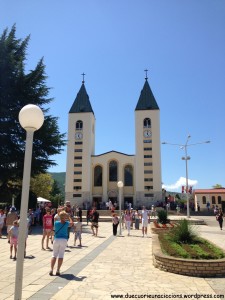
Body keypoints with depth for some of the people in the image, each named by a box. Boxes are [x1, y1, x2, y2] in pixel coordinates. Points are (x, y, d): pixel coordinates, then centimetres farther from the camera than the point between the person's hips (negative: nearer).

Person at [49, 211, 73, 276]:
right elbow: (71, 223, 17)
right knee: (61, 256, 4)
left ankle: (51, 270, 0)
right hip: (63, 240, -1)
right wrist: (69, 217, 25)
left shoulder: (56, 223, -2)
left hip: (56, 239, 1)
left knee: (54, 255, 8)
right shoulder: (66, 223, -5)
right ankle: (58, 270, 1)